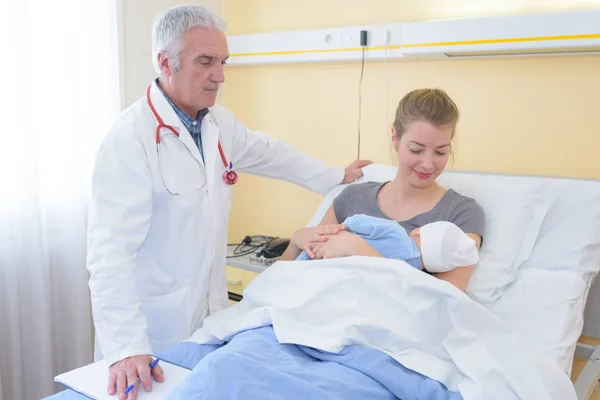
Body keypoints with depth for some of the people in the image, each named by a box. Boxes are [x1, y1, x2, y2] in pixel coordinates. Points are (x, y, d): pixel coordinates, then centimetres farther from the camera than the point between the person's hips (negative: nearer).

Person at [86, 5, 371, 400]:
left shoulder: (220, 122, 2)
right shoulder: (130, 139, -21)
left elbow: (272, 154, 19)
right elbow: (111, 251, -26)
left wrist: (338, 177, 27)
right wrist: (125, 348, -31)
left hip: (209, 311, 7)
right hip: (151, 327, -6)